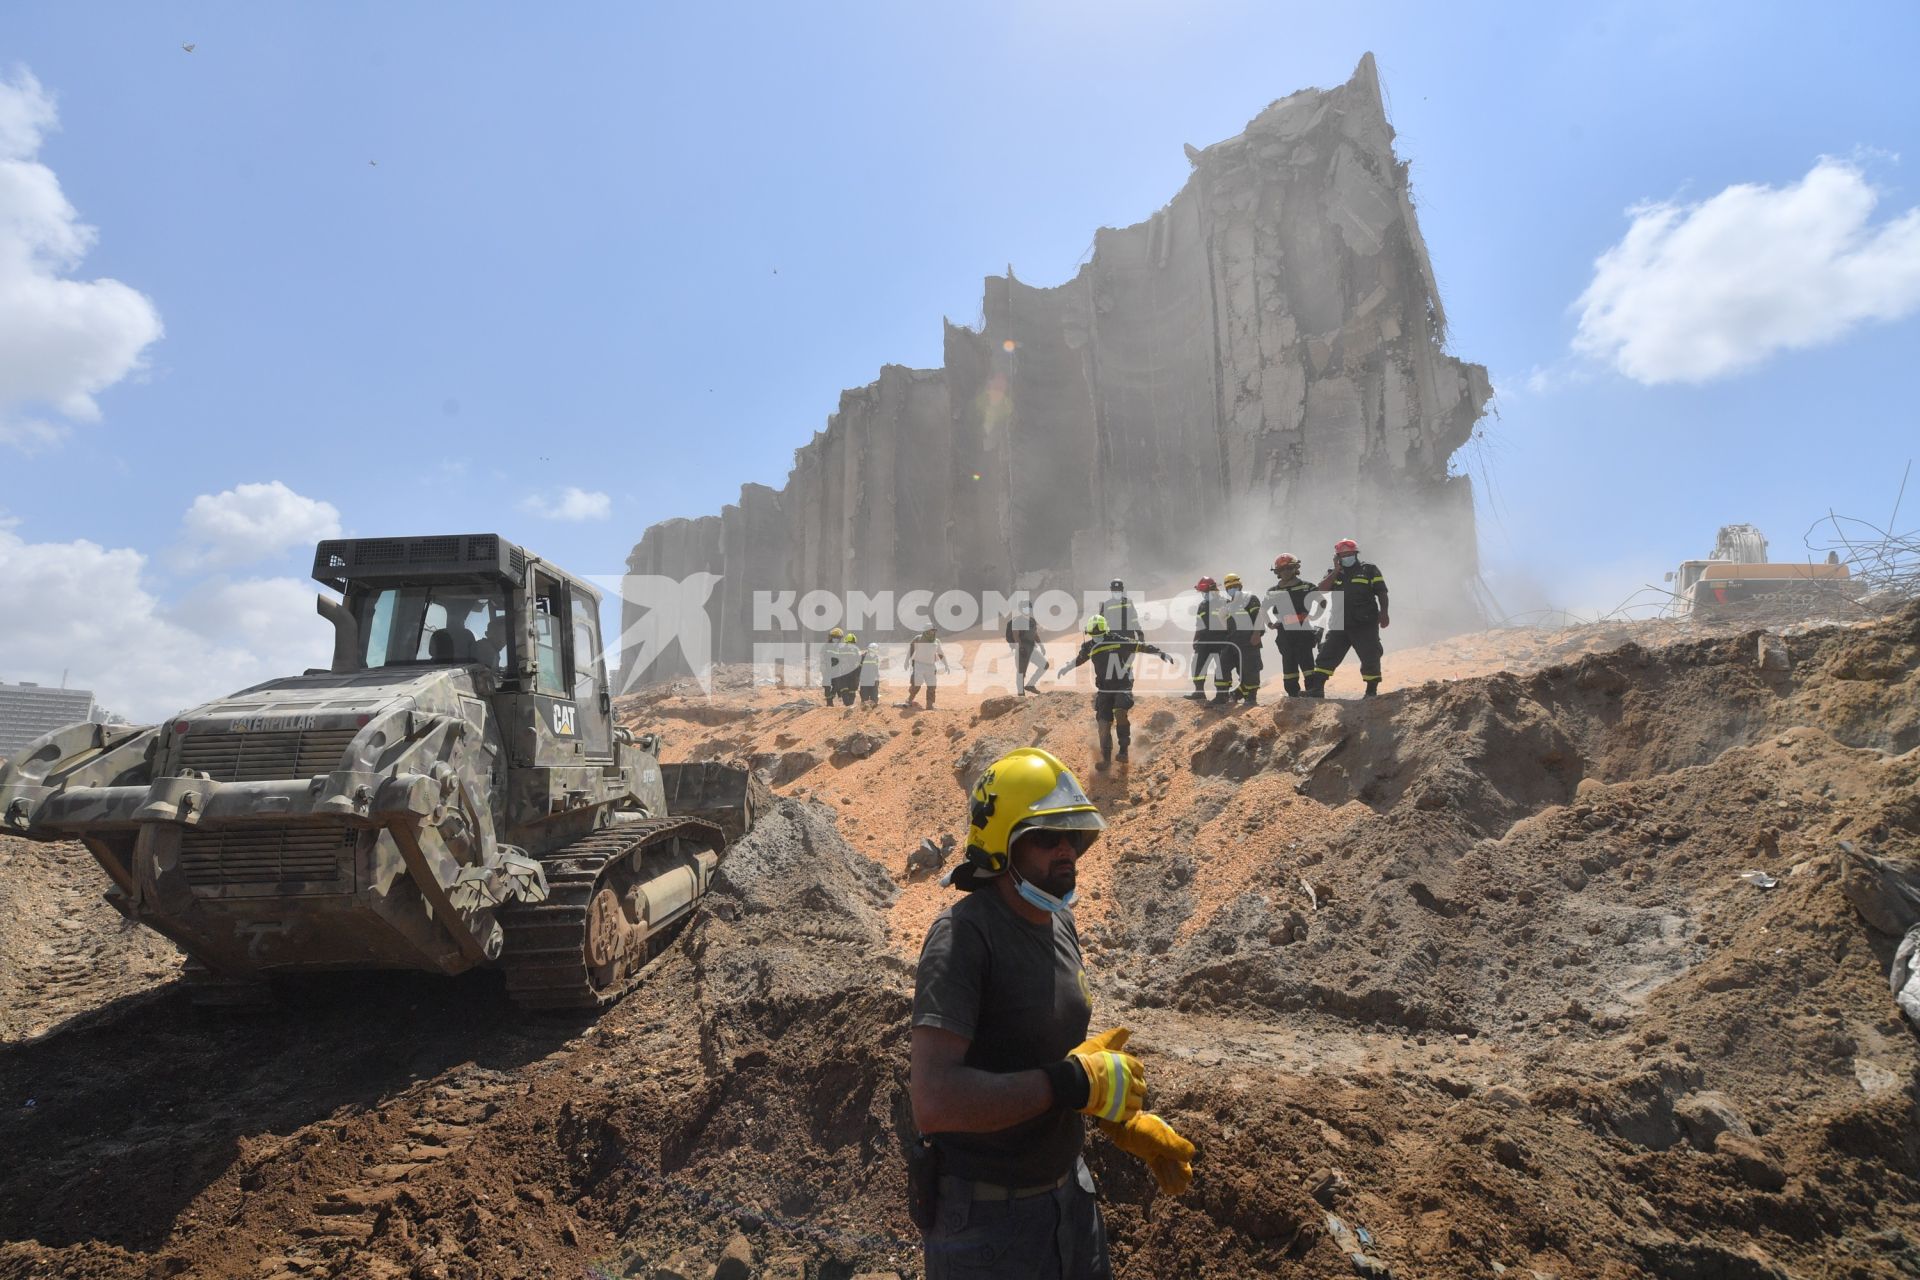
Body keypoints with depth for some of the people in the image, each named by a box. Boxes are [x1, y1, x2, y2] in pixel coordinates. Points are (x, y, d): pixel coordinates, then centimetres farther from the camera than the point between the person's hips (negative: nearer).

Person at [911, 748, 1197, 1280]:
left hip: (1068, 1191, 7)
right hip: (986, 1215, -7)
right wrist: (1075, 1082, -28)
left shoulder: (1060, 925, 3)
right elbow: (934, 1102, -34)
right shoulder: (962, 936, -23)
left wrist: (1127, 1121, 7)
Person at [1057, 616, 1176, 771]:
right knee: (1103, 723, -2)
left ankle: (1124, 750, -12)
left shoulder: (1120, 641, -12)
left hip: (1123, 687, -4)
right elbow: (1079, 659, 23)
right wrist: (1065, 668, 38)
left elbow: (1144, 647, -9)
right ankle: (1106, 757, 11)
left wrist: (1166, 655, -9)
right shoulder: (1089, 647, 1)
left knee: (1120, 712, -27)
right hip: (1104, 689, 4)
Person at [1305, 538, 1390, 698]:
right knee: (1325, 656, -1)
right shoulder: (1333, 573, 14)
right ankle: (1316, 689, 1)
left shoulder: (1370, 570, 5)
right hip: (1339, 624, 3)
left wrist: (1383, 612, -11)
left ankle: (1372, 692, 9)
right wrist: (1336, 570, -5)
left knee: (1370, 658, -1)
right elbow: (1322, 589, -3)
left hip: (1365, 624, -3)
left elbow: (1382, 593, 1)